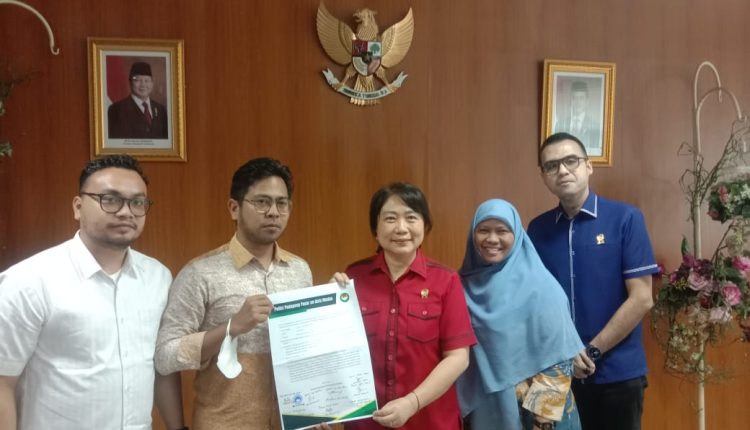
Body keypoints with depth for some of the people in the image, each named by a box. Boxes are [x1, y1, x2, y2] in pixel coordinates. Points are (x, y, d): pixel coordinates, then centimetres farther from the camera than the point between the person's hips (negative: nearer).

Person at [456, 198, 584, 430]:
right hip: (483, 410, 4)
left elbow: (558, 357, -12)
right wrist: (464, 409, 6)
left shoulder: (540, 286, -12)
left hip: (529, 411, -3)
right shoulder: (465, 284, 0)